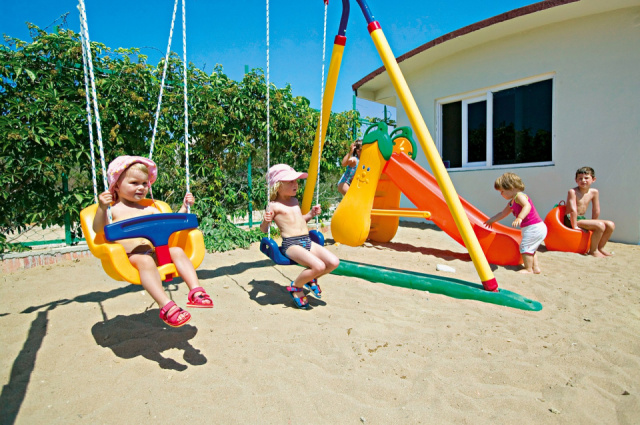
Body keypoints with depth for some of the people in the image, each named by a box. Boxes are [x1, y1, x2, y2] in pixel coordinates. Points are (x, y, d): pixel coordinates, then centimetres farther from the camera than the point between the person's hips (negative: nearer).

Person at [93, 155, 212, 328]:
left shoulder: (149, 210, 26)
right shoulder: (113, 209, 10)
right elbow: (98, 228, -6)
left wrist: (184, 207, 17)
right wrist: (102, 208, -22)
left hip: (155, 251, 5)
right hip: (130, 256, -5)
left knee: (177, 251, -21)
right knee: (145, 260, -35)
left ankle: (196, 290, -30)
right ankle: (166, 306, -44)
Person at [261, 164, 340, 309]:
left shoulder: (294, 201, 19)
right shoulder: (274, 206, -3)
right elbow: (263, 229, -5)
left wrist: (311, 214, 21)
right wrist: (266, 221, -26)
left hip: (307, 242, 8)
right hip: (291, 245, -7)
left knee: (333, 262, -10)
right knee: (318, 266, -27)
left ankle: (310, 279, 18)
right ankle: (295, 286, 1)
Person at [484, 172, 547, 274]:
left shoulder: (519, 196, -14)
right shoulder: (511, 203, 16)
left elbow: (527, 206, -33)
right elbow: (503, 214, 29)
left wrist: (519, 218, -47)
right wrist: (491, 220, 34)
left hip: (534, 227, -11)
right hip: (535, 228, 11)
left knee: (525, 246, -9)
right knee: (531, 248, 20)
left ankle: (529, 269, -1)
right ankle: (536, 267, 28)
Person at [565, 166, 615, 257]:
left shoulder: (594, 192, 6)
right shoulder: (572, 192, -14)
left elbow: (596, 211, 12)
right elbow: (573, 210, -19)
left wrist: (593, 223, 10)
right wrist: (575, 226, -22)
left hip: (582, 219, 8)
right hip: (571, 220, -8)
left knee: (611, 225, -3)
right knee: (600, 225, -23)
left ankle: (600, 248, 13)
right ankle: (593, 251, -6)